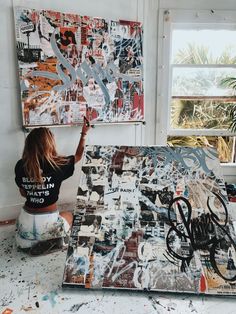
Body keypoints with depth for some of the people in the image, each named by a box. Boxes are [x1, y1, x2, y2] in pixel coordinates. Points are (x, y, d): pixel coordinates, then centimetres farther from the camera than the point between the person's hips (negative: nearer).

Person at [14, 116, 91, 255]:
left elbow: (23, 193, 6)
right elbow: (78, 156, 3)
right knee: (69, 215, 29)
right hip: (47, 222, -5)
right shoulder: (57, 164, -17)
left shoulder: (20, 166, -8)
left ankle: (28, 243, 11)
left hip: (26, 221, 5)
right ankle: (52, 240, 4)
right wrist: (84, 133, 13)